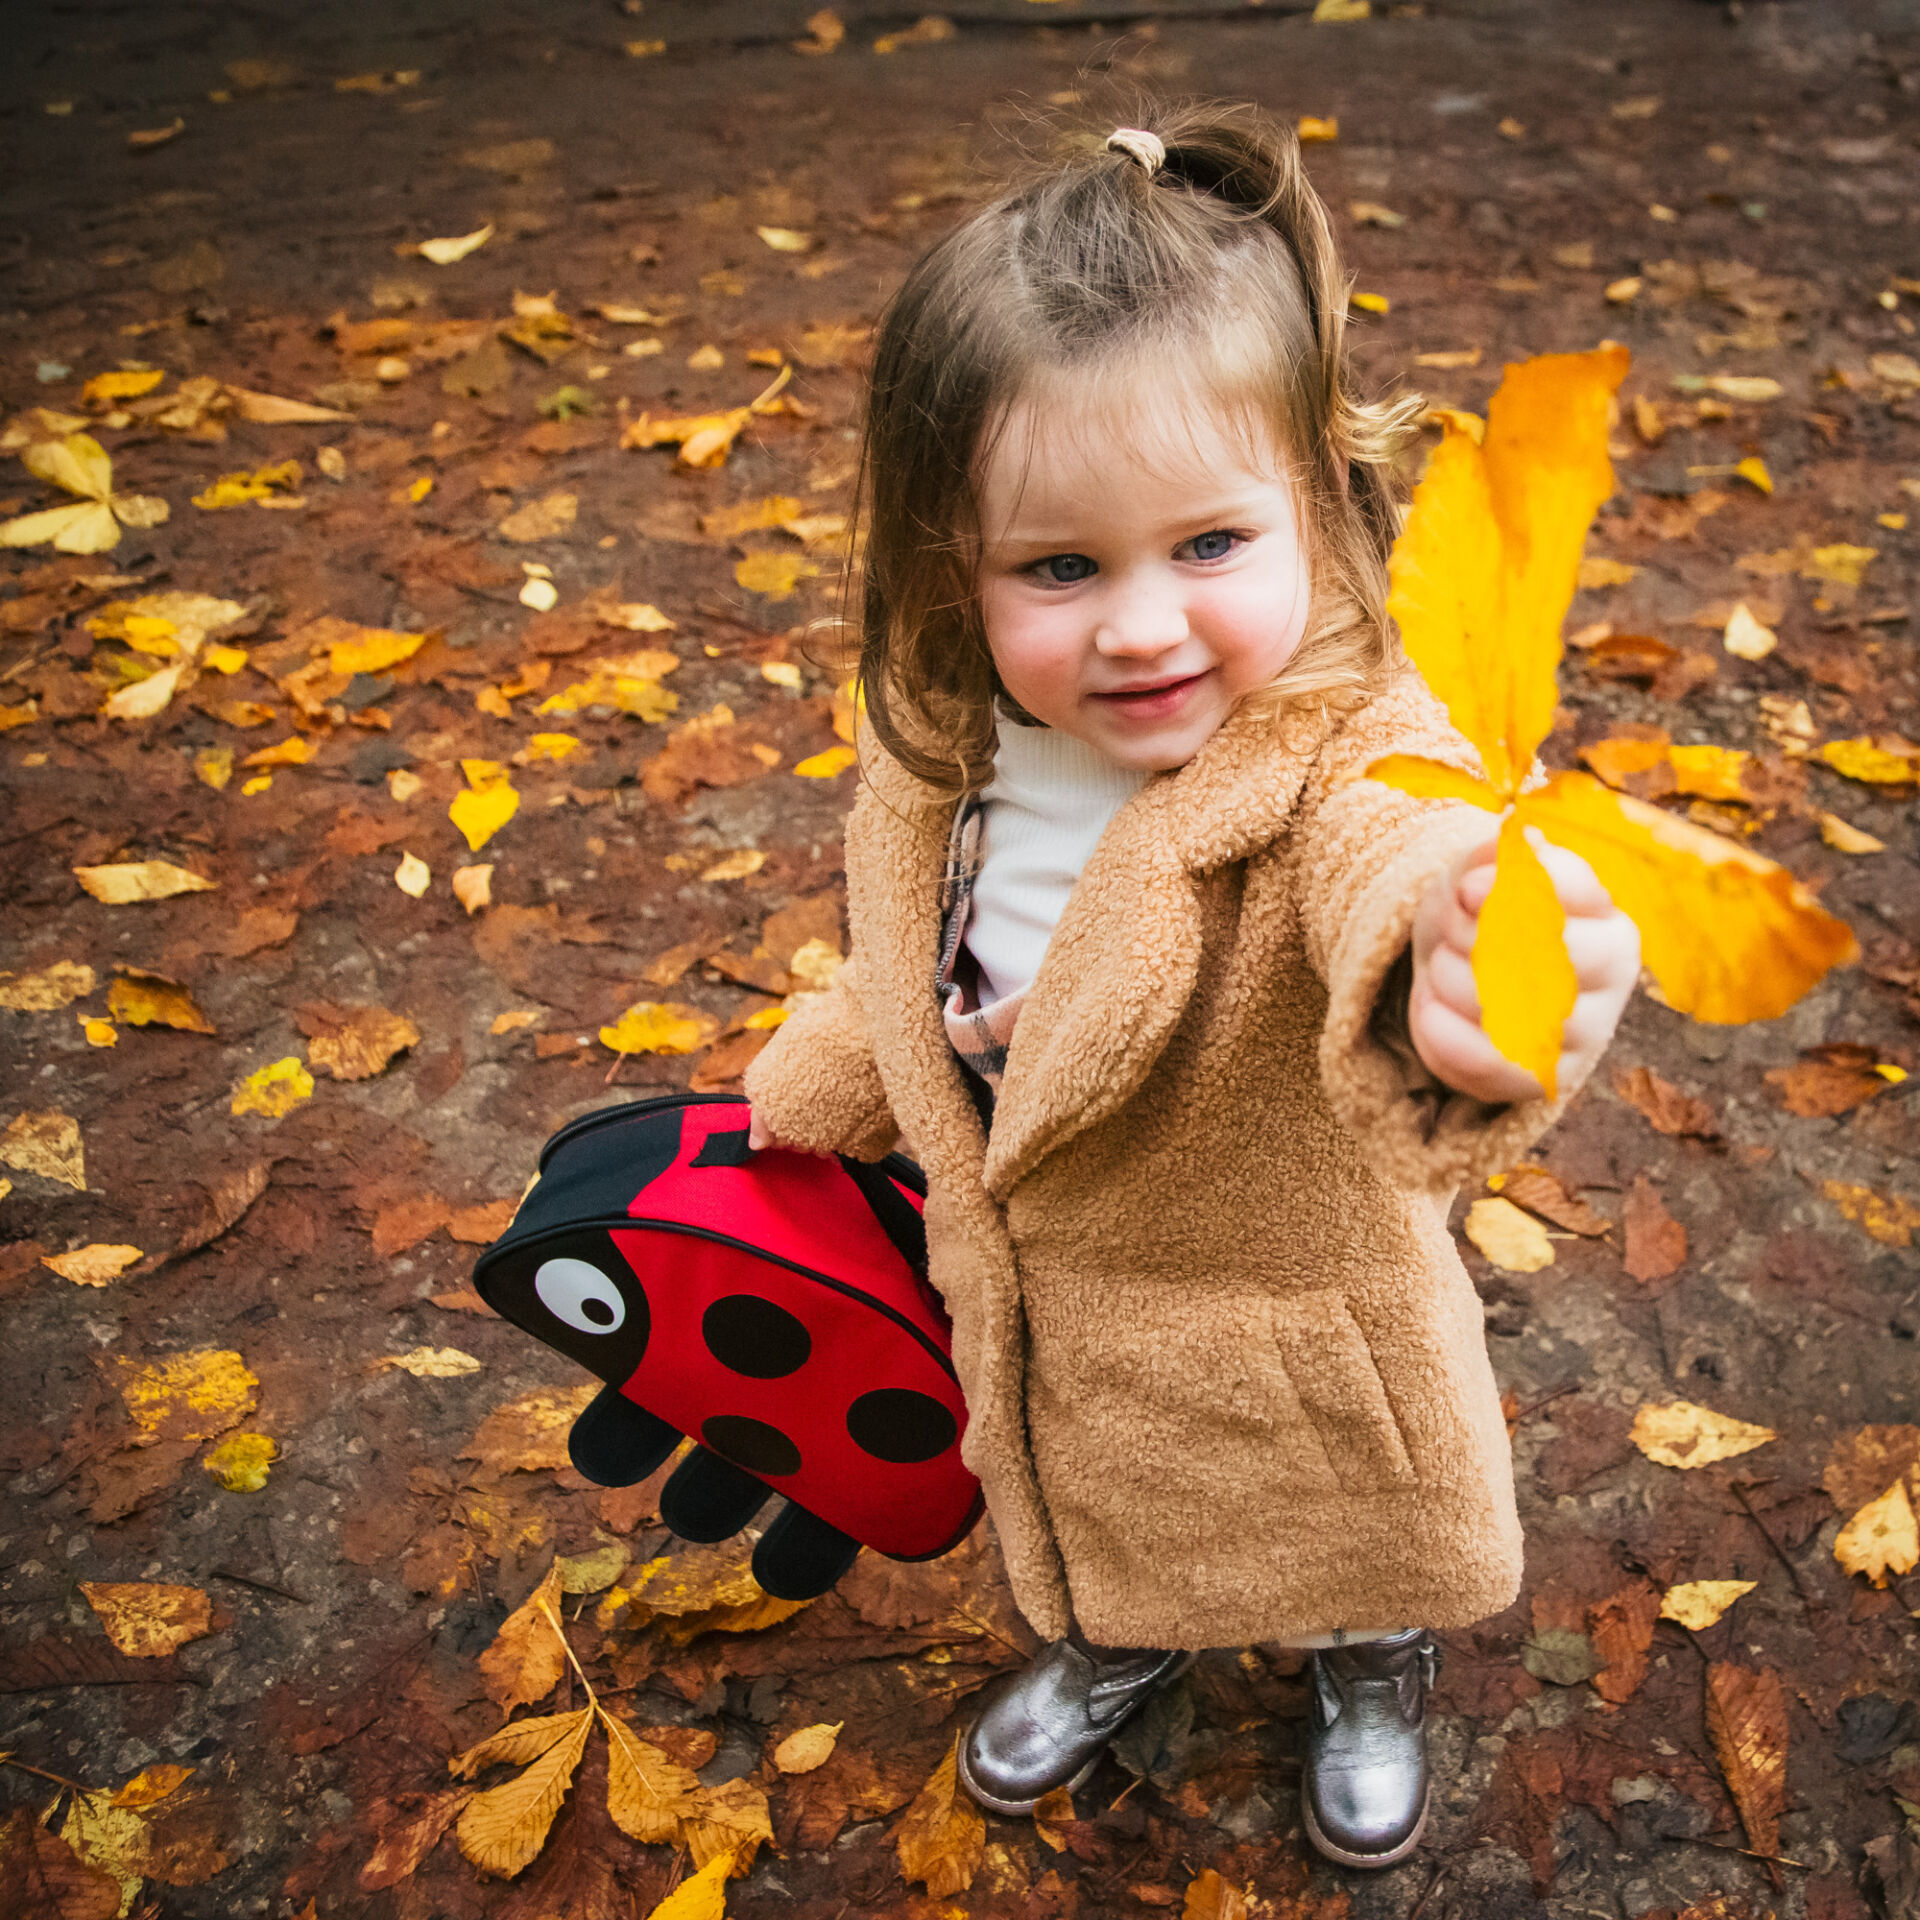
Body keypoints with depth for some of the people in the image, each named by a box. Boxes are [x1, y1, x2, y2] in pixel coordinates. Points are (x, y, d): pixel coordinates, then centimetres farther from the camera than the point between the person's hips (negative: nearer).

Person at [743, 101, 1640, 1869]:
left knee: (1349, 1534, 28)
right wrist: (820, 1084, 18)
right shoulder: (948, 746, -18)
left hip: (1300, 1304, -4)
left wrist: (1452, 955, -86)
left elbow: (1402, 858, -63)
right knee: (1100, 1520, 32)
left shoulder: (1343, 760, -38)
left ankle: (1373, 1680, 63)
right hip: (1051, 1297, 4)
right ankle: (1115, 1651, 67)